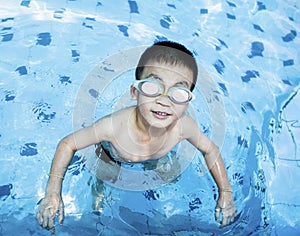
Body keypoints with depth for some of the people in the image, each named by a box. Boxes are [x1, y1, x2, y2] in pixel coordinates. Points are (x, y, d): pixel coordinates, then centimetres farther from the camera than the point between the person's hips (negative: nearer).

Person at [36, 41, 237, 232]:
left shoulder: (184, 125, -37)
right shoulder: (115, 126, -45)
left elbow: (210, 149, -16)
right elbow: (68, 144, -29)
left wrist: (226, 193, -17)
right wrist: (52, 193, -36)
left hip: (156, 167, 1)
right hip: (114, 164, -1)